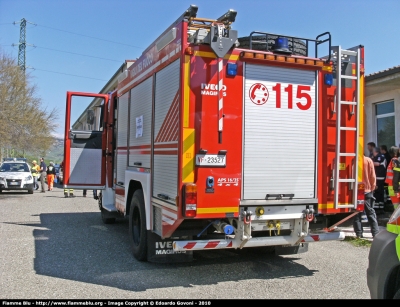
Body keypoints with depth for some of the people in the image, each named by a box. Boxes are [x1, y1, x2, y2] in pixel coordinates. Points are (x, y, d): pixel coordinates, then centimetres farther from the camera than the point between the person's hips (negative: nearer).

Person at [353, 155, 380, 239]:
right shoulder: (369, 160, -6)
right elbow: (372, 176, -3)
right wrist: (372, 187, 11)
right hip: (367, 190, 1)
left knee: (357, 213, 7)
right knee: (371, 213, 11)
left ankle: (359, 234, 6)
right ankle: (375, 233, 10)